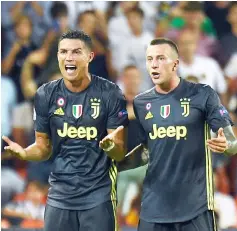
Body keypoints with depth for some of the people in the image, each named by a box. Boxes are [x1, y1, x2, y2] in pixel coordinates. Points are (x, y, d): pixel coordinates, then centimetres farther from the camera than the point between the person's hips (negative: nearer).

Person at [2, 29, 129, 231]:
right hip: (60, 194, 3)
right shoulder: (46, 95, 0)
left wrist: (111, 146, -29)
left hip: (98, 195, -3)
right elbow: (44, 148, 8)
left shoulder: (110, 94, -8)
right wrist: (23, 153, -14)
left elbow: (120, 153, -6)